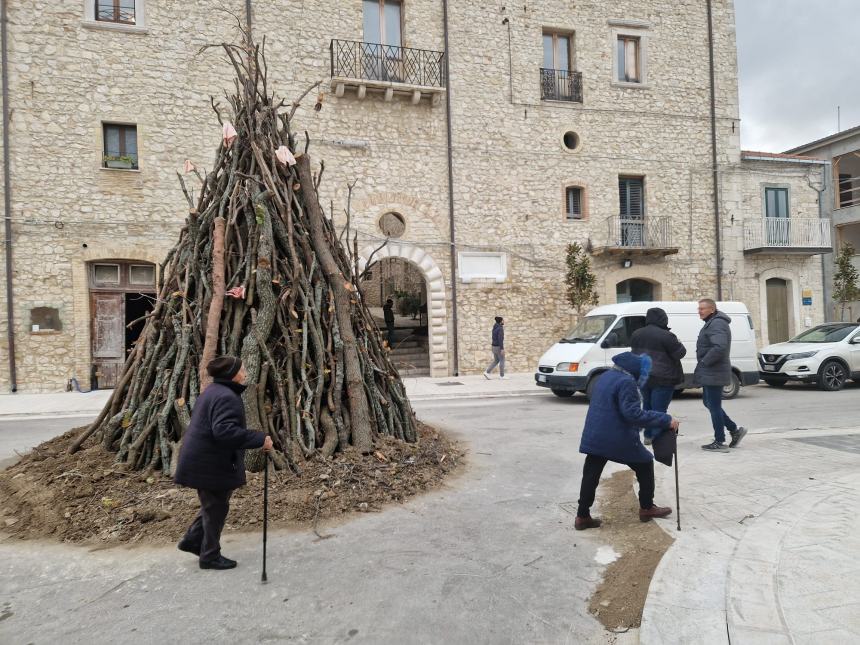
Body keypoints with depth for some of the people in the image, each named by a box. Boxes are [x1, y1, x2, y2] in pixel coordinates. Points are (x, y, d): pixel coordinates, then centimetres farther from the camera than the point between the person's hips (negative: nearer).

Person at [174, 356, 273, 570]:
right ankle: (210, 556, 17)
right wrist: (260, 439, -33)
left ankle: (192, 540, 32)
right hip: (211, 463, -10)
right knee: (216, 508, 4)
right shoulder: (226, 397, -22)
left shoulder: (213, 391, 12)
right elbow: (225, 431, -35)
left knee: (213, 504, 23)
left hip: (203, 459, 10)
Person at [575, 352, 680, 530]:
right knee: (645, 464, 16)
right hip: (618, 438, -7)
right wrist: (665, 420, -20)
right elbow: (633, 413, -22)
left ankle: (582, 517, 10)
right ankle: (647, 508, 27)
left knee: (591, 476, 9)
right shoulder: (626, 382, -15)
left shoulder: (605, 376, 13)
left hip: (594, 436, 7)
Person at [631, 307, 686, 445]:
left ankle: (648, 436, 22)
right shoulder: (666, 336, -17)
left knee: (647, 406, 17)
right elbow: (680, 353, -10)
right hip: (662, 378, -6)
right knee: (659, 409, -2)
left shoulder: (636, 334, 6)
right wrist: (677, 343, 8)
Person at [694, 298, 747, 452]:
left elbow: (719, 347, -32)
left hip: (713, 374, -11)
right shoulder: (713, 323, 17)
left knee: (714, 406, -2)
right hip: (711, 373, 11)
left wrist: (704, 362, -21)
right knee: (709, 403, 18)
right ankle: (735, 430, 25)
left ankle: (719, 442, 7)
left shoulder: (717, 324, -18)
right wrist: (703, 363, 14)